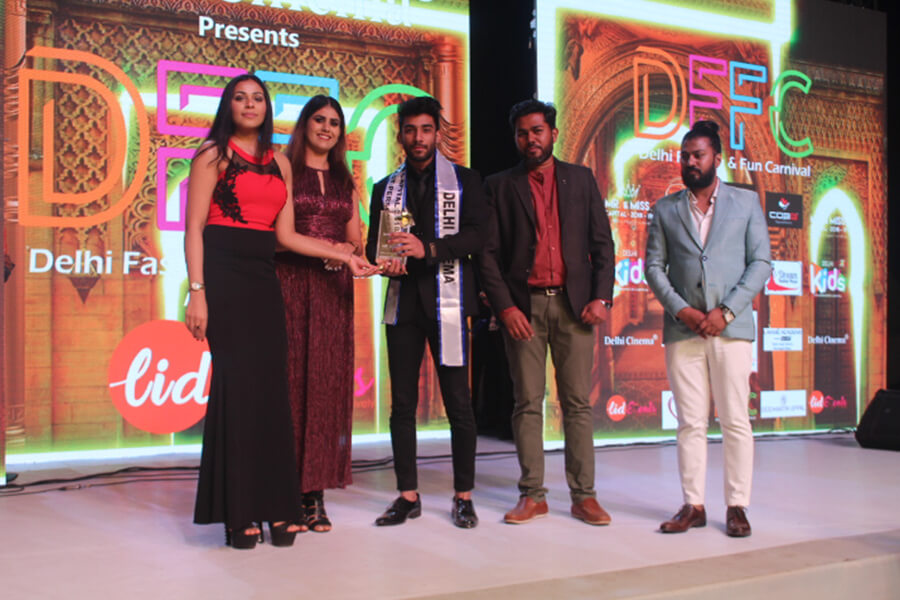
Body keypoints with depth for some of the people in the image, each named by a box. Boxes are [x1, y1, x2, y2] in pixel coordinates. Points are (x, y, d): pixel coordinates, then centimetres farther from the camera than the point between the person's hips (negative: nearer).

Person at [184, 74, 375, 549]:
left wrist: (345, 256, 11)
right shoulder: (214, 155, 2)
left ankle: (274, 508, 8)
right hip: (224, 273, -5)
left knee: (270, 386, 1)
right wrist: (197, 292, -14)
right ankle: (238, 514, 2)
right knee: (237, 384, -6)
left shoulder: (279, 162, 17)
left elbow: (286, 234, 15)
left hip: (263, 278, 5)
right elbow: (194, 228, -4)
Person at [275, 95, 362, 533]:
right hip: (290, 283, -4)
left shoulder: (344, 181, 19)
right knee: (290, 381, -6)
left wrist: (347, 250, -5)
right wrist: (322, 248, -14)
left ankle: (314, 493, 4)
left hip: (333, 288, 4)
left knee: (327, 383, 0)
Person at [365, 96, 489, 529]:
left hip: (447, 298, -3)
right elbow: (373, 244, 14)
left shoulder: (464, 181, 7)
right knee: (402, 403, 4)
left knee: (458, 402, -3)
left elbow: (475, 234, -6)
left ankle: (463, 496, 7)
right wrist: (384, 261, -9)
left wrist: (429, 248, -20)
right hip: (402, 301, 3)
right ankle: (408, 496, 13)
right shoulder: (385, 189, 17)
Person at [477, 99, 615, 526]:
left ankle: (583, 496, 8)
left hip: (573, 304, 1)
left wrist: (601, 297, -3)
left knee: (578, 403, 2)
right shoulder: (500, 186, 8)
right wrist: (504, 307, -7)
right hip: (523, 306, 0)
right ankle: (532, 495, 10)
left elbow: (602, 242, 9)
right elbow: (489, 253, 3)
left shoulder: (581, 179, 12)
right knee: (527, 403, 2)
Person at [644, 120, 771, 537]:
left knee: (735, 421, 0)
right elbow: (654, 266, 7)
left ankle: (737, 506, 9)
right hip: (682, 329, 1)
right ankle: (693, 506, 10)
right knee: (690, 422, 3)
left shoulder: (746, 202, 9)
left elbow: (761, 263, 2)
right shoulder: (665, 209, 12)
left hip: (730, 327, -1)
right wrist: (681, 310, -8)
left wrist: (726, 311, -9)